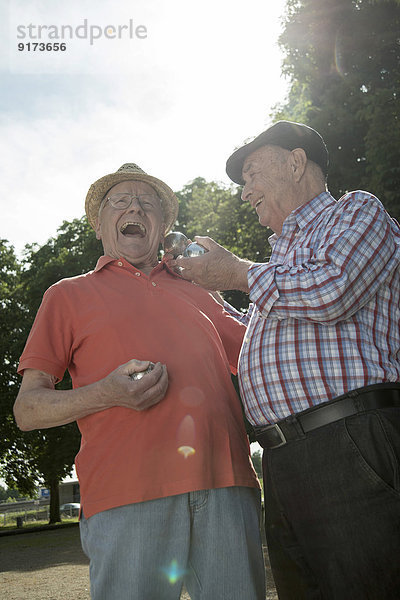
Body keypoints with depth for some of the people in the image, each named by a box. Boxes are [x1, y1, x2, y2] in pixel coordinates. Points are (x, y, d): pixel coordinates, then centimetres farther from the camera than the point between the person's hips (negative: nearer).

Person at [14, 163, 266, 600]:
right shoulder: (69, 294, 15)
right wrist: (109, 393, -10)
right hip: (128, 494, -3)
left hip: (226, 485, 3)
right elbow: (27, 409, 8)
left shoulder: (194, 295, 24)